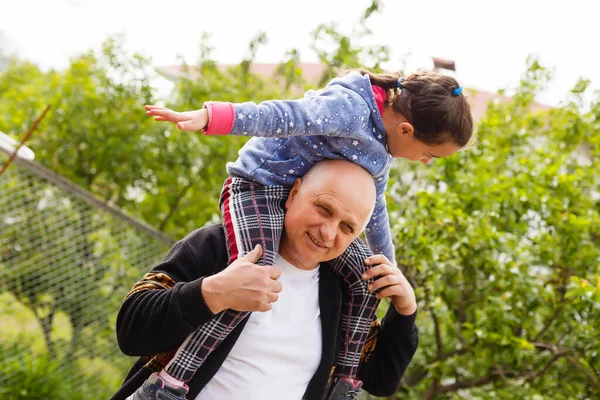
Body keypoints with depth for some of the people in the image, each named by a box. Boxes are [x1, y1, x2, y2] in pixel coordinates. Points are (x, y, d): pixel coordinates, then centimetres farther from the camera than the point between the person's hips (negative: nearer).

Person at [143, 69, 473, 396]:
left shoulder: (381, 151, 8)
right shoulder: (351, 109, -22)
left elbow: (375, 208, 23)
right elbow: (279, 116, -34)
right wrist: (210, 116, -47)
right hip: (259, 188, -9)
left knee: (366, 277, 4)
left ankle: (345, 380, 12)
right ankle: (170, 384, -27)